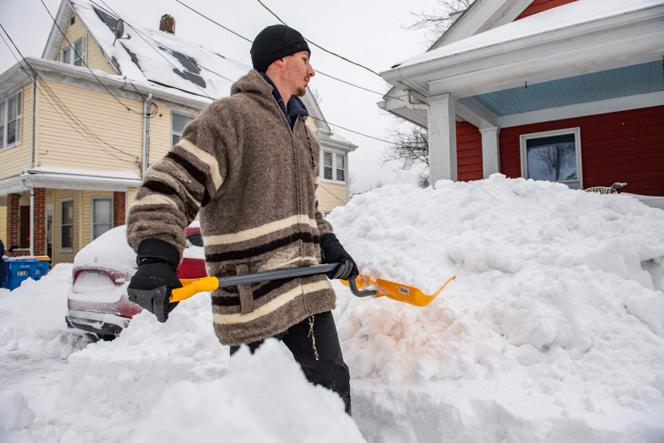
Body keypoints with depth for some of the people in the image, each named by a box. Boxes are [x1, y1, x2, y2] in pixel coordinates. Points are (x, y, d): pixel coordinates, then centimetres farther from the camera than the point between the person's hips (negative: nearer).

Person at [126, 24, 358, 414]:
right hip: (251, 295, -7)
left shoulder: (300, 132, 19)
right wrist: (157, 257, -28)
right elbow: (169, 186, -15)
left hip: (307, 289, 8)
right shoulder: (229, 116, -8)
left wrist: (329, 246, 12)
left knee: (331, 384, 11)